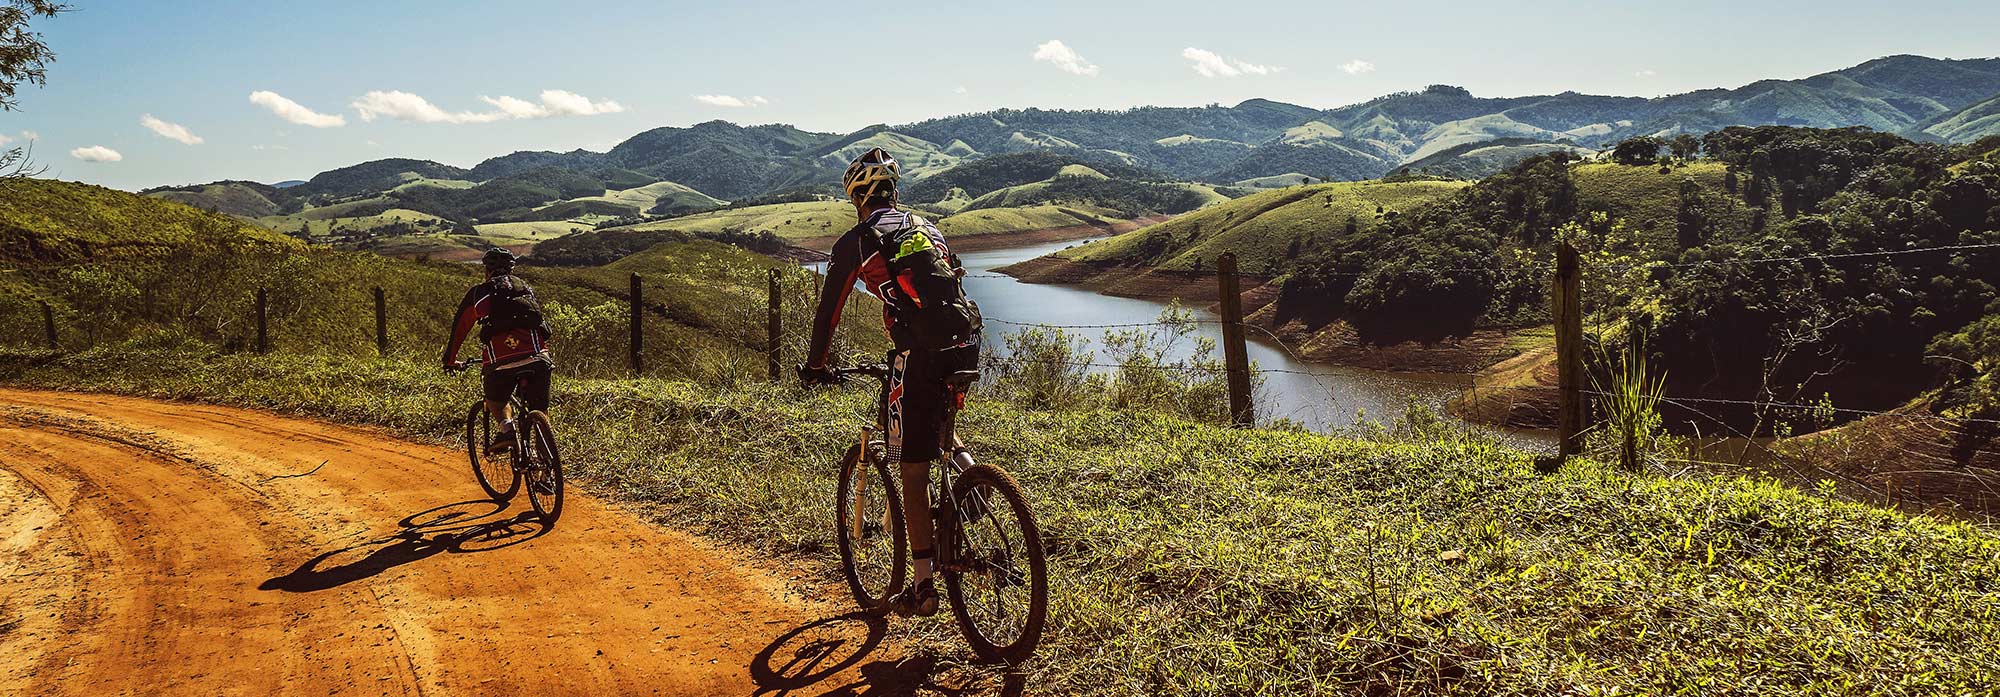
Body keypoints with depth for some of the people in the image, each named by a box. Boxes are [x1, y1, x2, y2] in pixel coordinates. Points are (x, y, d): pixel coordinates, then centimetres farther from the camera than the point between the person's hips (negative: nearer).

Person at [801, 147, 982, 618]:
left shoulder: (856, 242, 7)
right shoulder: (926, 228, 25)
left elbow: (829, 309, 12)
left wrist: (815, 364, 25)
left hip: (920, 354, -6)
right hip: (967, 346, 6)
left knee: (914, 474, 2)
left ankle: (923, 588, 5)